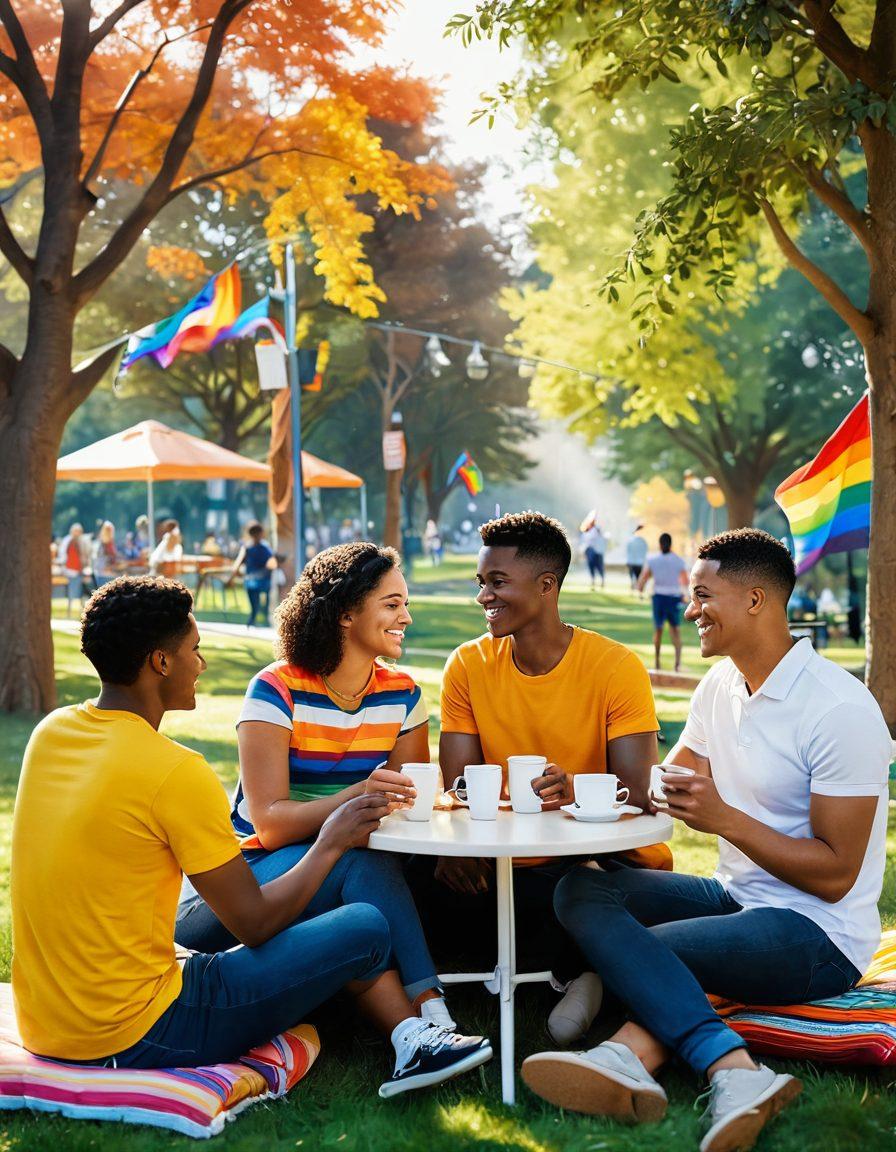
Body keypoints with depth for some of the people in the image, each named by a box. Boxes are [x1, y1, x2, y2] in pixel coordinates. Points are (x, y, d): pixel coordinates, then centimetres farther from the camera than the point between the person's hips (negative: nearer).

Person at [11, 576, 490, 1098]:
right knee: (364, 928, -3)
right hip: (137, 1035, -9)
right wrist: (331, 844, 5)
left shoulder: (50, 733, 4)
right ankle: (414, 1043, 20)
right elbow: (255, 922, -12)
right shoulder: (177, 773, -20)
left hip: (42, 1028, 9)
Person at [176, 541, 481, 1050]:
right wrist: (357, 796, -38)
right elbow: (270, 824, -21)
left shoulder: (402, 695, 2)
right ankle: (427, 1013, -40)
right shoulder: (277, 692, -14)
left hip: (353, 866, 4)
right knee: (362, 861, -35)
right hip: (261, 866, -4)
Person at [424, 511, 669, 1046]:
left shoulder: (617, 667, -10)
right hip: (512, 860, 4)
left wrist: (576, 792, -39)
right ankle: (573, 965, -5)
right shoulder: (468, 666, 1)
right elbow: (458, 786, -4)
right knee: (430, 884, -22)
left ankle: (577, 965, -2)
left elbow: (637, 793, -17)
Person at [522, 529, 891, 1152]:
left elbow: (834, 875, -17)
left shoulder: (840, 710, -16)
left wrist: (724, 818, -22)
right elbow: (661, 790, 15)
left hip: (819, 932, -8)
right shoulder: (720, 686, 9)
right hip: (735, 896, 9)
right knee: (582, 890, -14)